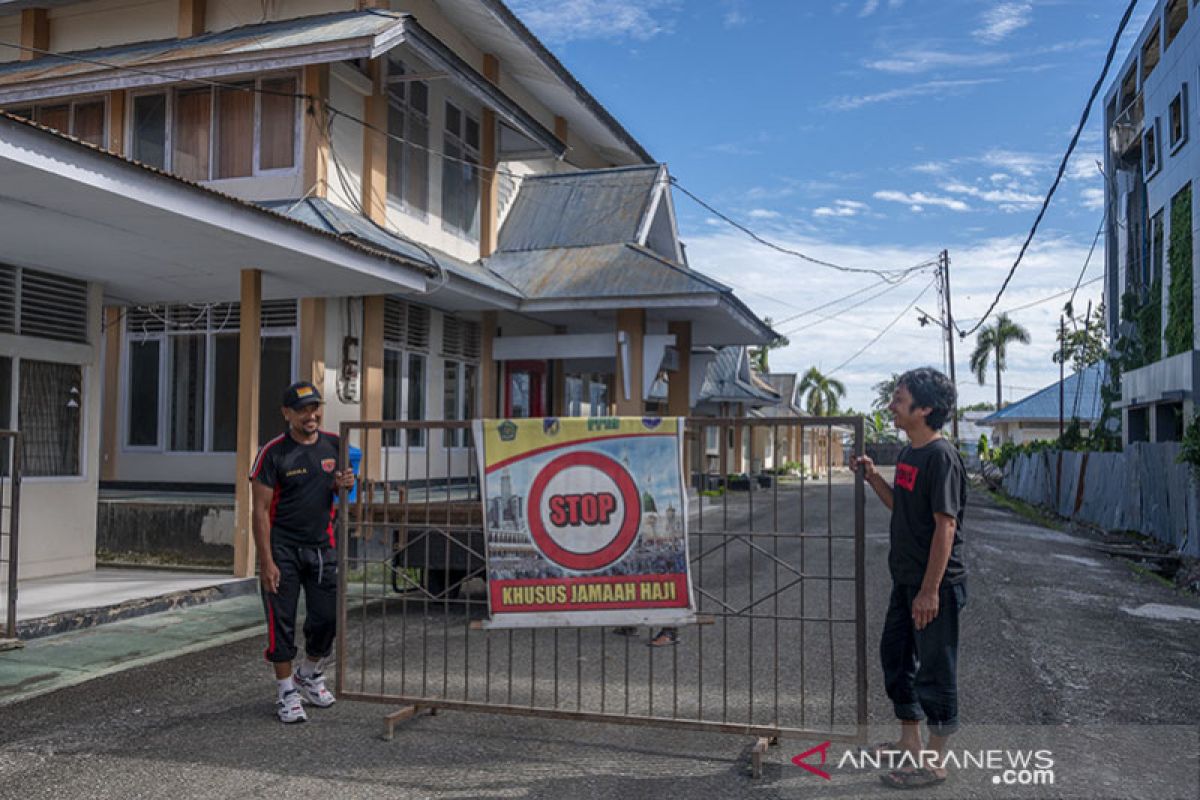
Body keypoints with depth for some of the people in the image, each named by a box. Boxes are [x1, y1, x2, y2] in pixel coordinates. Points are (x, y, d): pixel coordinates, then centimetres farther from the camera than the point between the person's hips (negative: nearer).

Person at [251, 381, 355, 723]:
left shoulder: (334, 445, 4)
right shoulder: (273, 453, -10)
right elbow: (260, 510, -11)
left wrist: (344, 485, -8)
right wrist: (266, 562, -16)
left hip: (322, 546, 4)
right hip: (282, 549, -4)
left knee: (327, 618, 7)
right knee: (282, 622, 0)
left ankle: (309, 675, 32)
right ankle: (287, 692, 14)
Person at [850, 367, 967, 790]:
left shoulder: (941, 456, -19)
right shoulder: (909, 454, 9)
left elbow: (946, 525, -22)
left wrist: (930, 589, -22)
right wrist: (873, 477, 5)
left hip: (935, 584, -10)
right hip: (906, 579, 10)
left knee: (935, 670, 3)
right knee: (895, 655, 18)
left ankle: (934, 761, 17)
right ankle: (910, 745, 33)